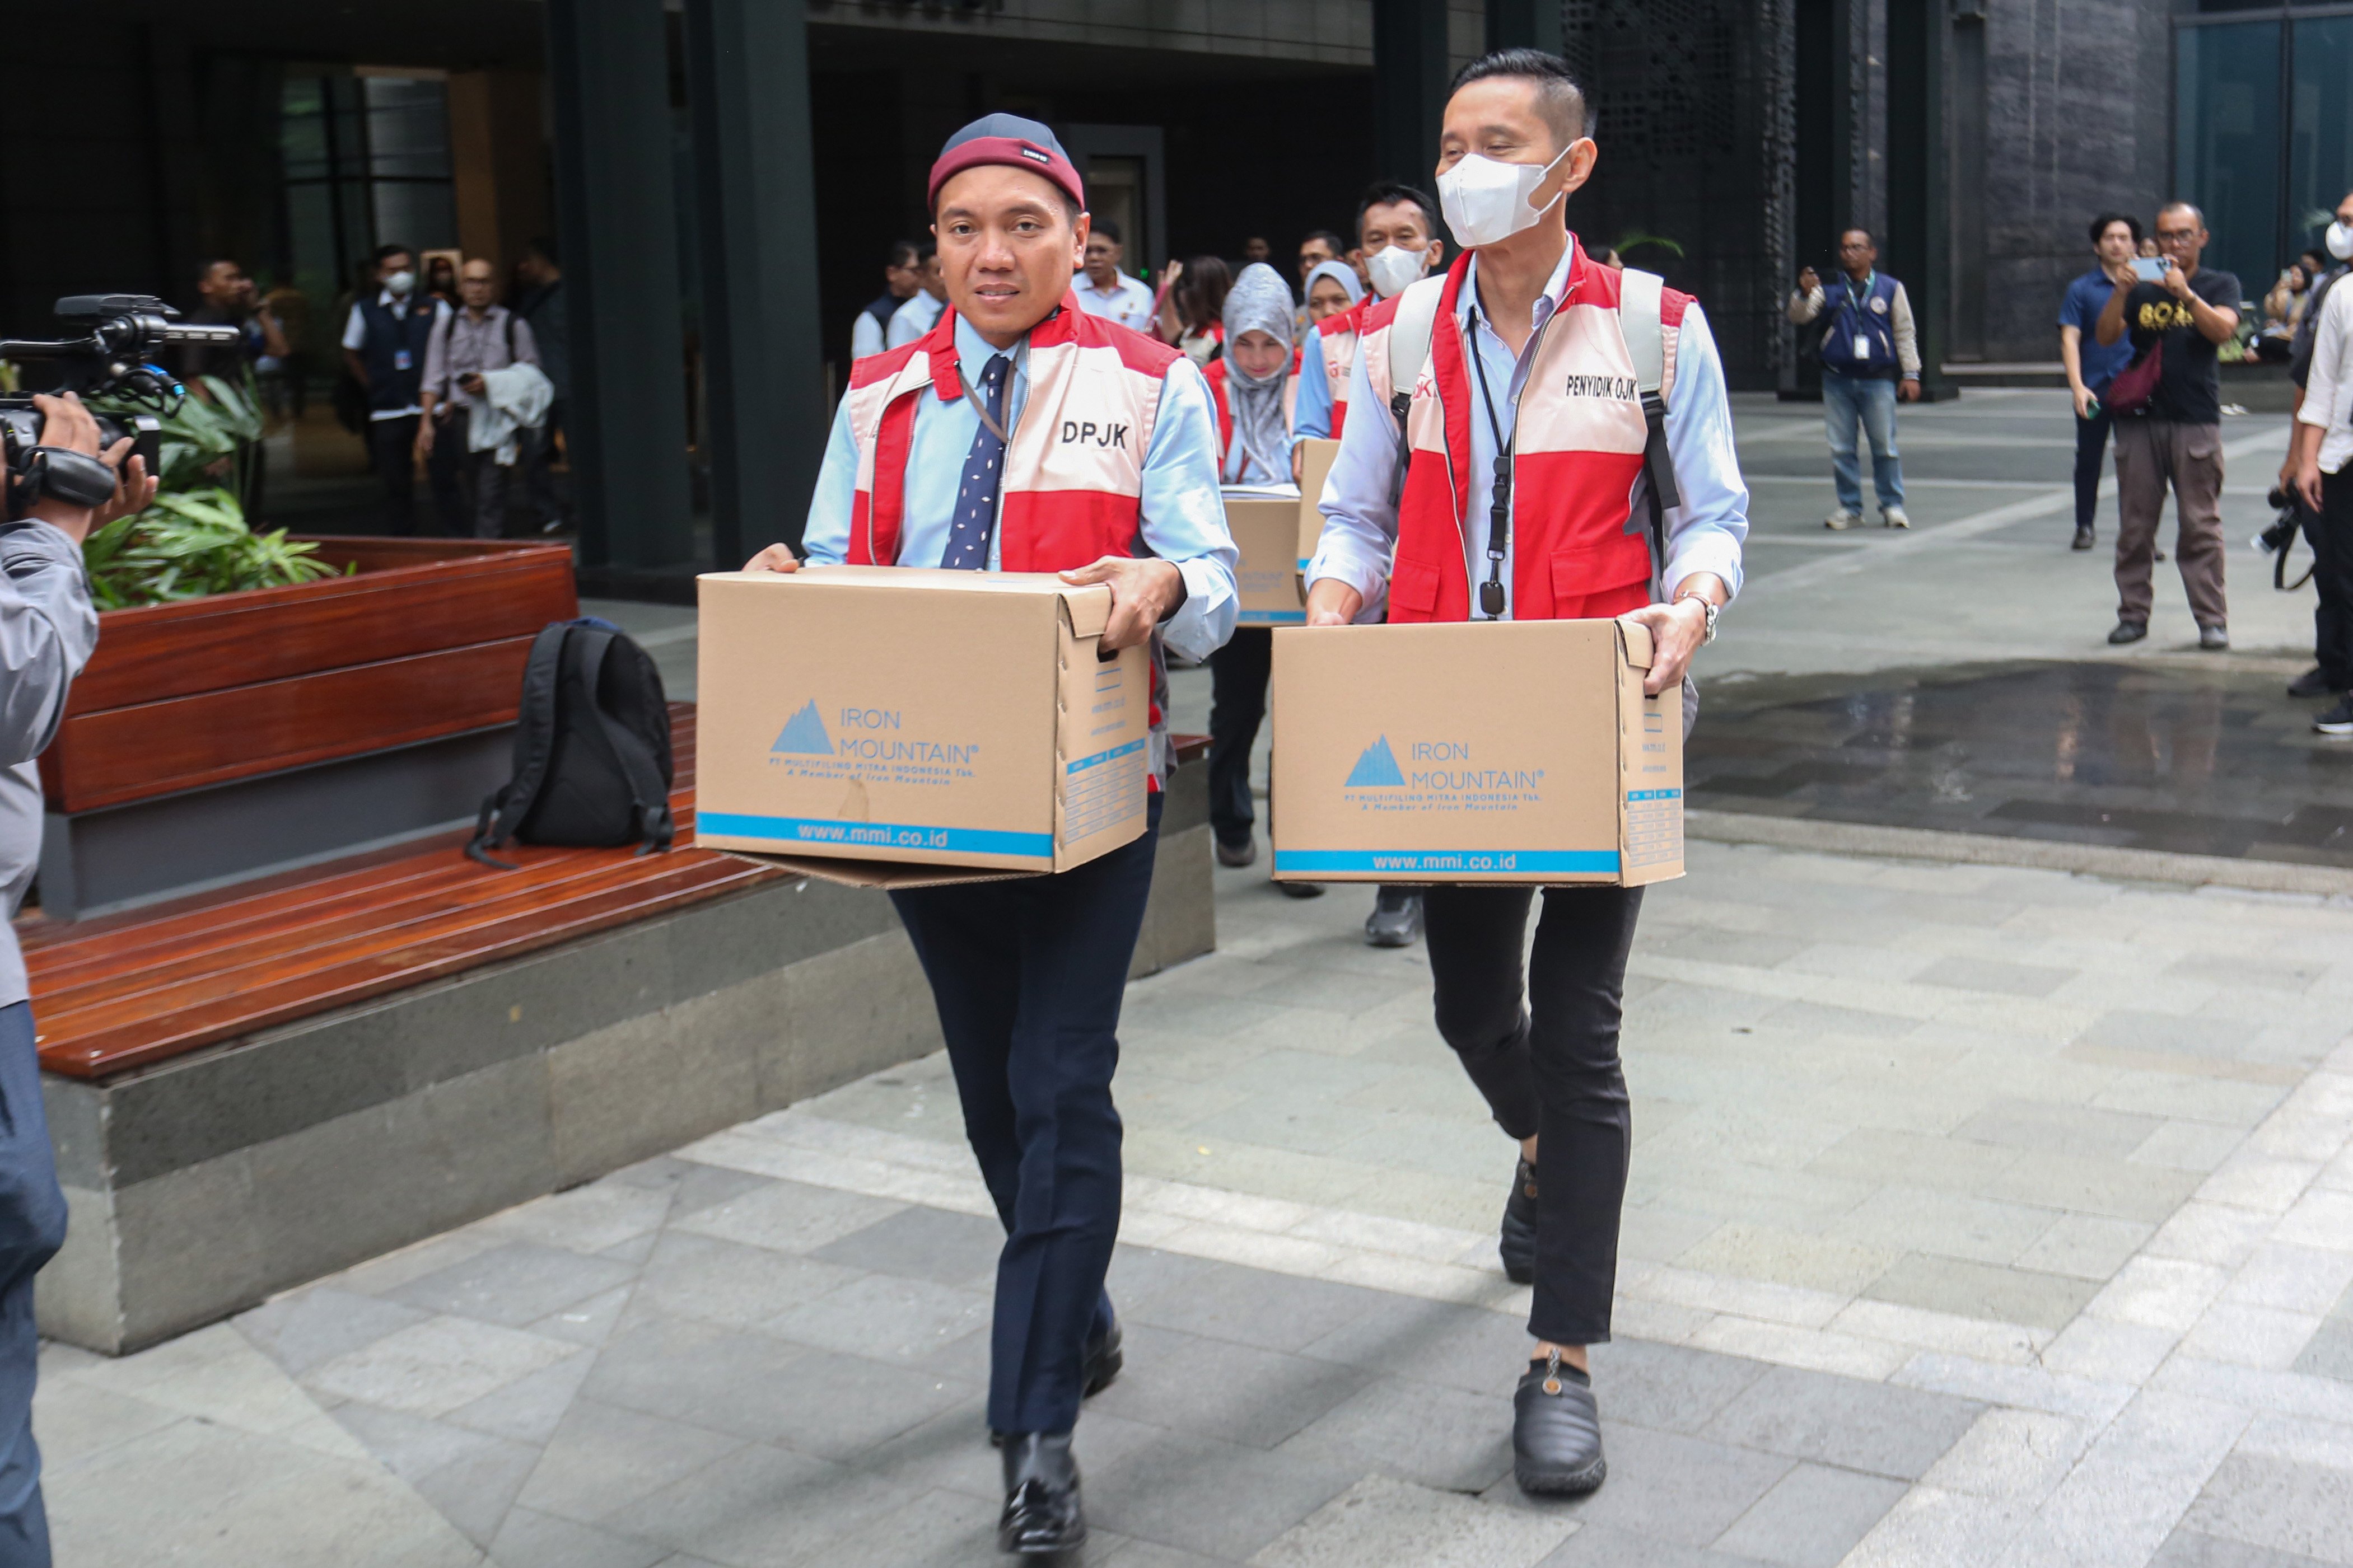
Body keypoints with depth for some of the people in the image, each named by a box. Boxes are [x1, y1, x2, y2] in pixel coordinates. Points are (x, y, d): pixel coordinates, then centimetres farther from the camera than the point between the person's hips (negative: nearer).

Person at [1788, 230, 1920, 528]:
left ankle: (1892, 505, 9)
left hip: (1878, 380, -1)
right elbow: (1799, 317, -1)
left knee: (1885, 446, -1)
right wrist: (1804, 294, -22)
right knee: (1841, 448, 4)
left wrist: (1911, 374, 5)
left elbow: (1905, 333, 10)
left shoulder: (1890, 288, 8)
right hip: (1837, 379, 1)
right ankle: (1849, 507, 13)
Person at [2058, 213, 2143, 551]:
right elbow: (2070, 339, -3)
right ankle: (2085, 526, 25)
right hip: (2094, 390, 0)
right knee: (2089, 460, 10)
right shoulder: (2081, 289, 3)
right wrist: (2077, 386, -13)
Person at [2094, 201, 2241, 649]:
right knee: (2135, 524, 2)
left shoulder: (2220, 285, 8)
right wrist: (2119, 292, -13)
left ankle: (2212, 618, -1)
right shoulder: (2141, 288, 14)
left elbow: (2223, 330, -10)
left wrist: (2184, 292, -22)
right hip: (2140, 419, 2)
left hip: (2196, 422, -2)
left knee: (2201, 524, -4)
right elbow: (2107, 336, 2)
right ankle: (2133, 613, 9)